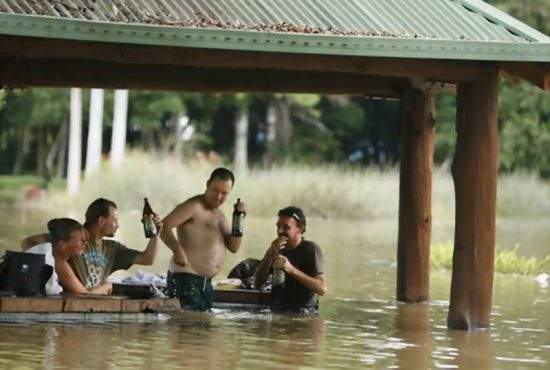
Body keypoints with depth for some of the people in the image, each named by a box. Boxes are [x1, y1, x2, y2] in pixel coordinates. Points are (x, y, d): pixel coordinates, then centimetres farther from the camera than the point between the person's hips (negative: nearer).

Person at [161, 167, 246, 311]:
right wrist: (178, 250, -31)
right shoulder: (194, 206, -7)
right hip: (185, 278, -9)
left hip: (206, 283, 9)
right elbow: (164, 226, -18)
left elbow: (233, 248, 14)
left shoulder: (220, 216, 21)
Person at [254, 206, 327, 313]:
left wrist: (291, 269, -25)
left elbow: (322, 289, -16)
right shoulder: (277, 248, 10)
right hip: (278, 310, 6)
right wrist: (269, 255, -14)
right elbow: (258, 282, 2)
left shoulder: (311, 249, -6)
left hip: (304, 312, -5)